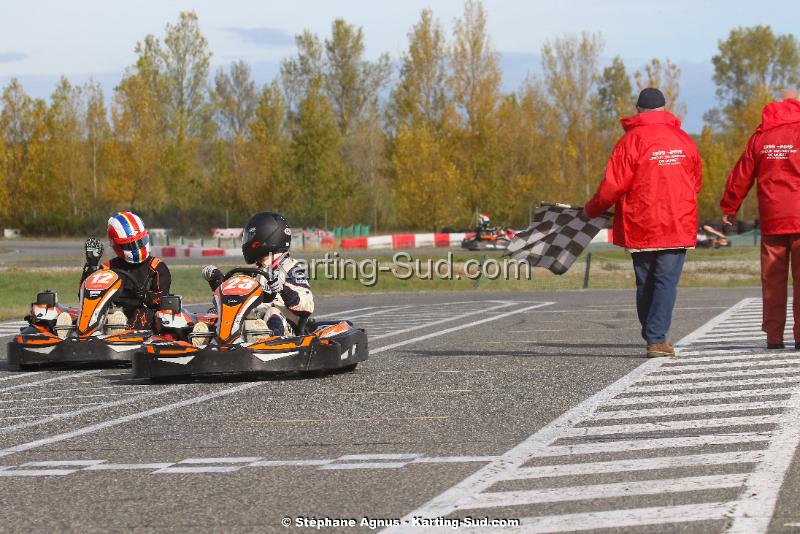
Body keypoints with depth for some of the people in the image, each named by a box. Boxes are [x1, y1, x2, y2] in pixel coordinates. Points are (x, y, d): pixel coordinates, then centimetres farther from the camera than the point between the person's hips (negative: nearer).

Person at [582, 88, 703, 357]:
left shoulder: (631, 140, -6)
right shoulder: (684, 140, 3)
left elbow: (613, 186, -10)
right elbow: (696, 182, 12)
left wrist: (591, 210, 6)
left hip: (640, 226, -1)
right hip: (678, 225, 1)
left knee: (645, 284, 11)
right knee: (667, 281, -1)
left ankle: (652, 338, 19)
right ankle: (657, 338, -12)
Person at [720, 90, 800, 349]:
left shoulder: (759, 137, 8)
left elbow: (742, 175, 10)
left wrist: (729, 208, 19)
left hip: (771, 220, 3)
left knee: (773, 279, 6)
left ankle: (773, 335, 5)